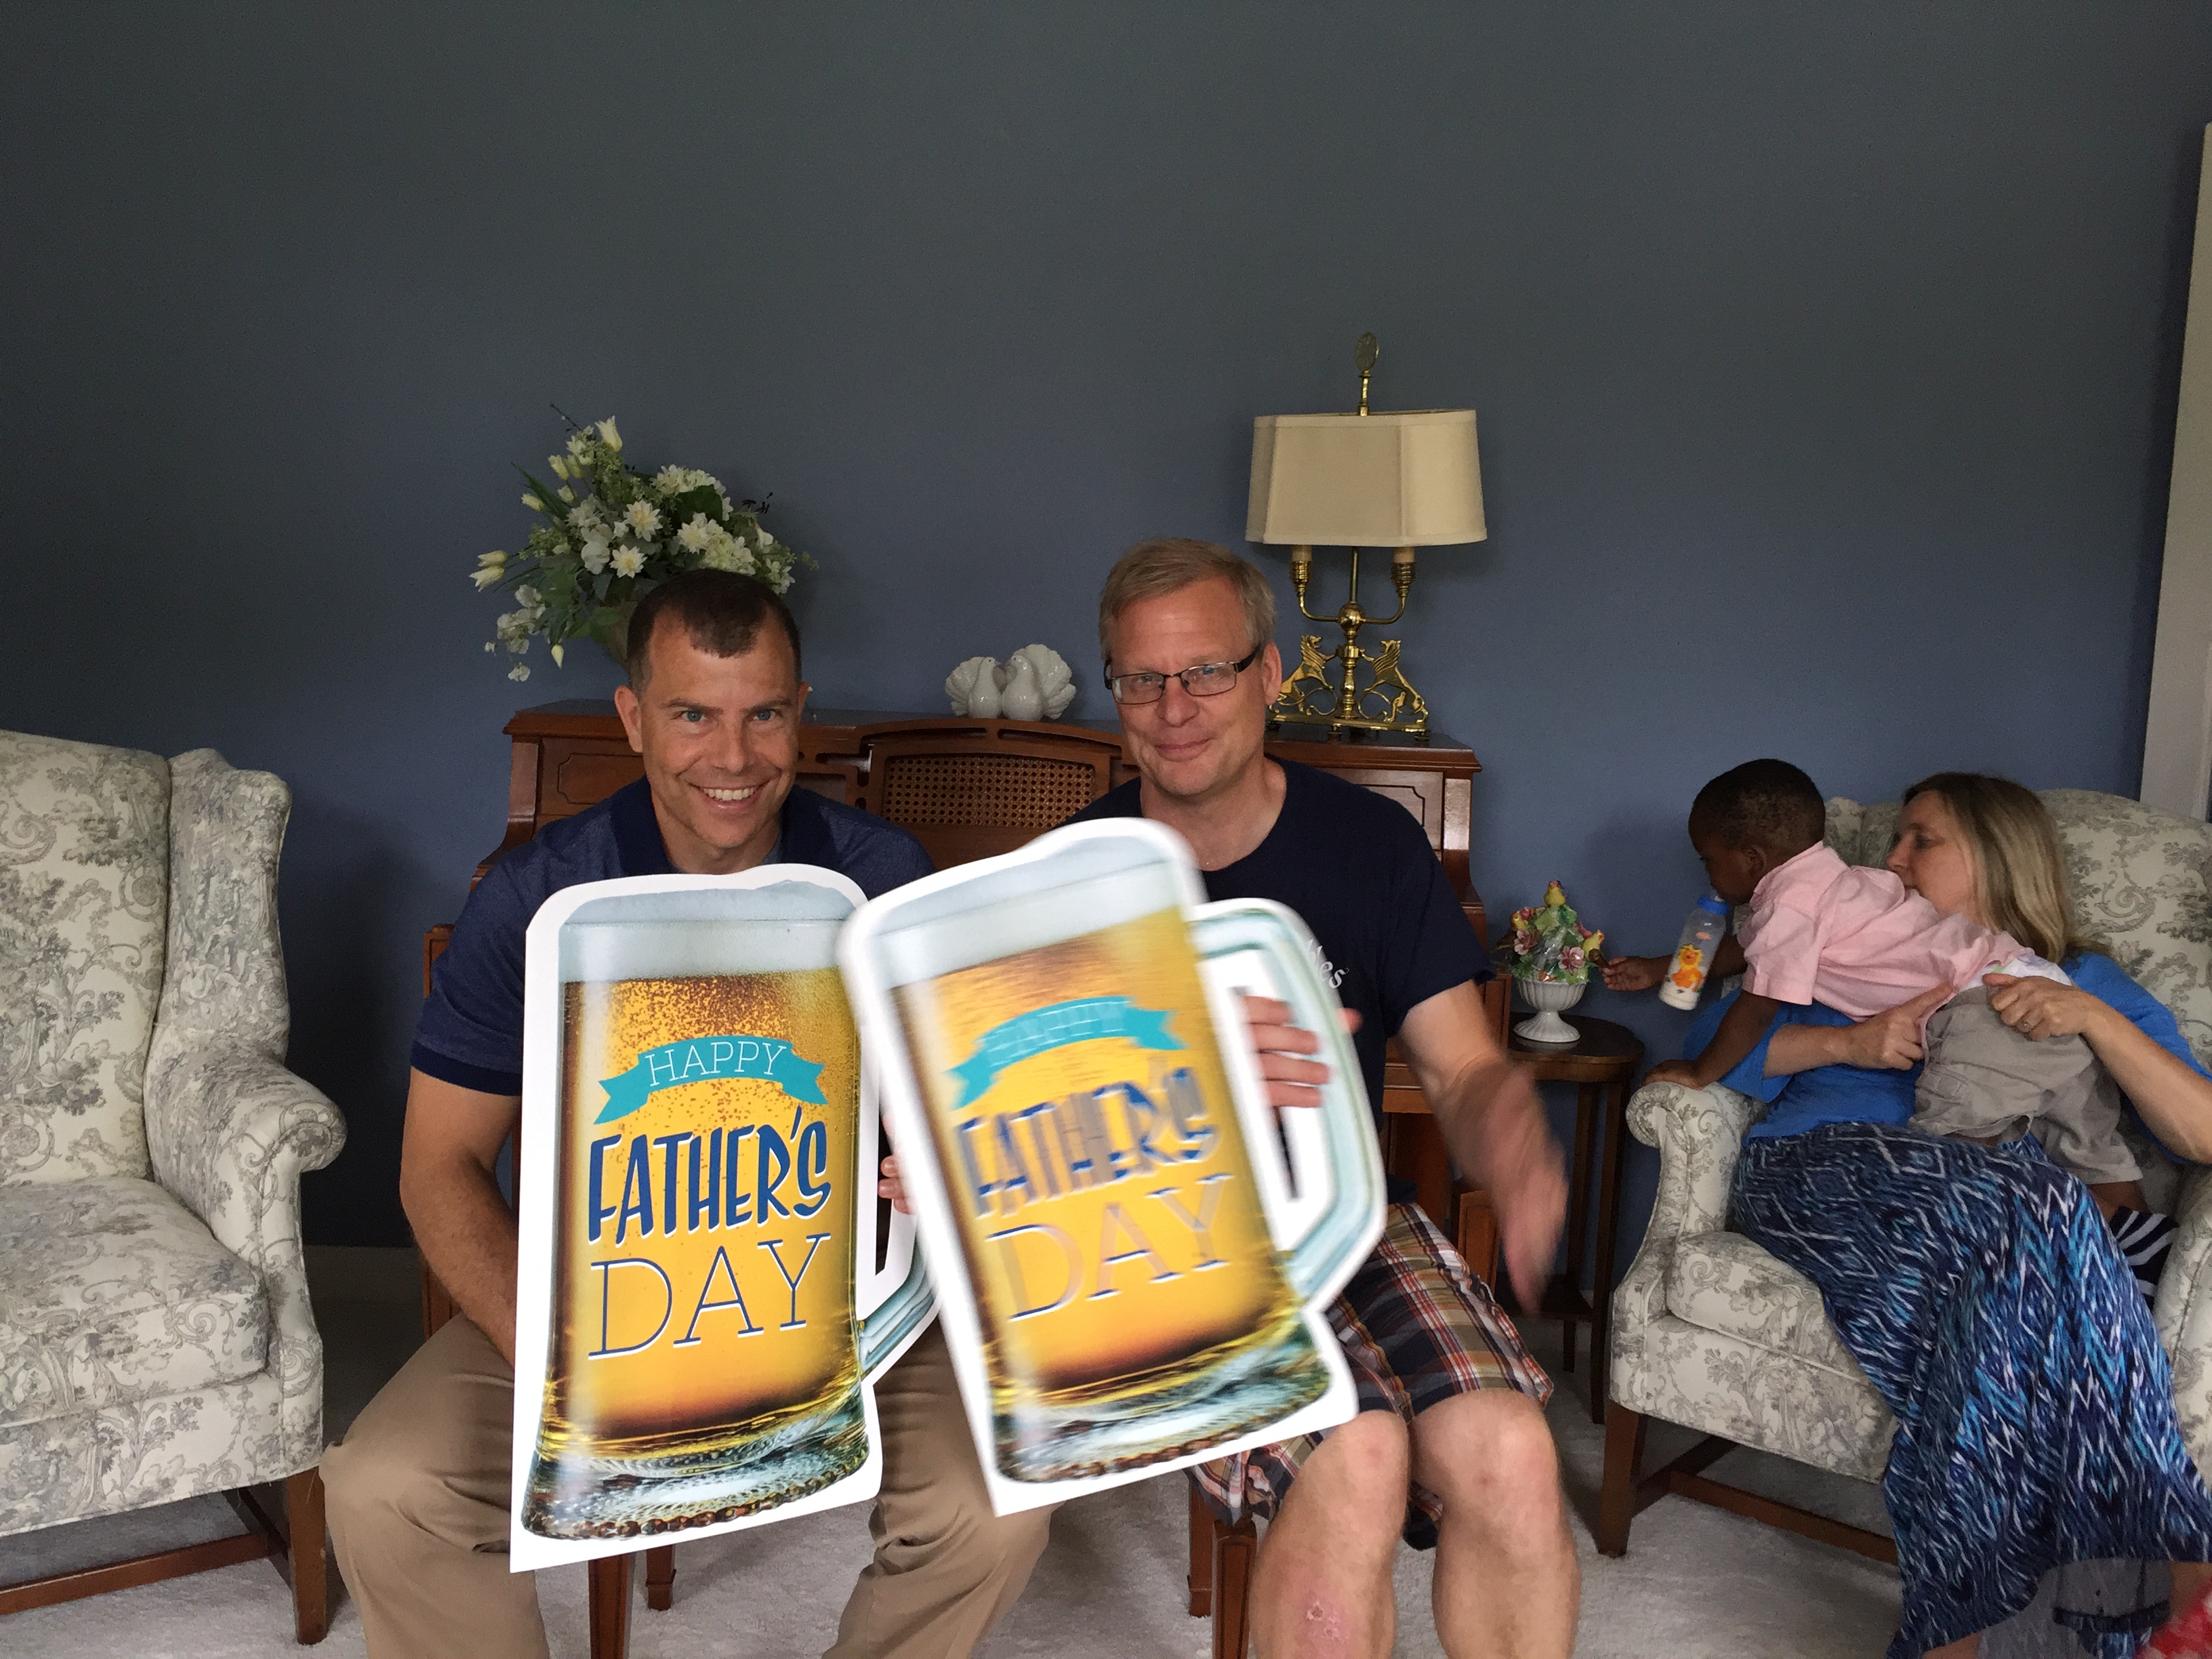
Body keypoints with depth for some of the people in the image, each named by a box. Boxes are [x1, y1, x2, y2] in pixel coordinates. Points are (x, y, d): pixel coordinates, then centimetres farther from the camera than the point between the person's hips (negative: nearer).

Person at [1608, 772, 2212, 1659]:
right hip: (1819, 1174, -1)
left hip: (1986, 1222, 1)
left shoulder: (2083, 979, 26)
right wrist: (1848, 1041, 1)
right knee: (2037, 1205, -34)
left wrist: (2093, 1016, -3)